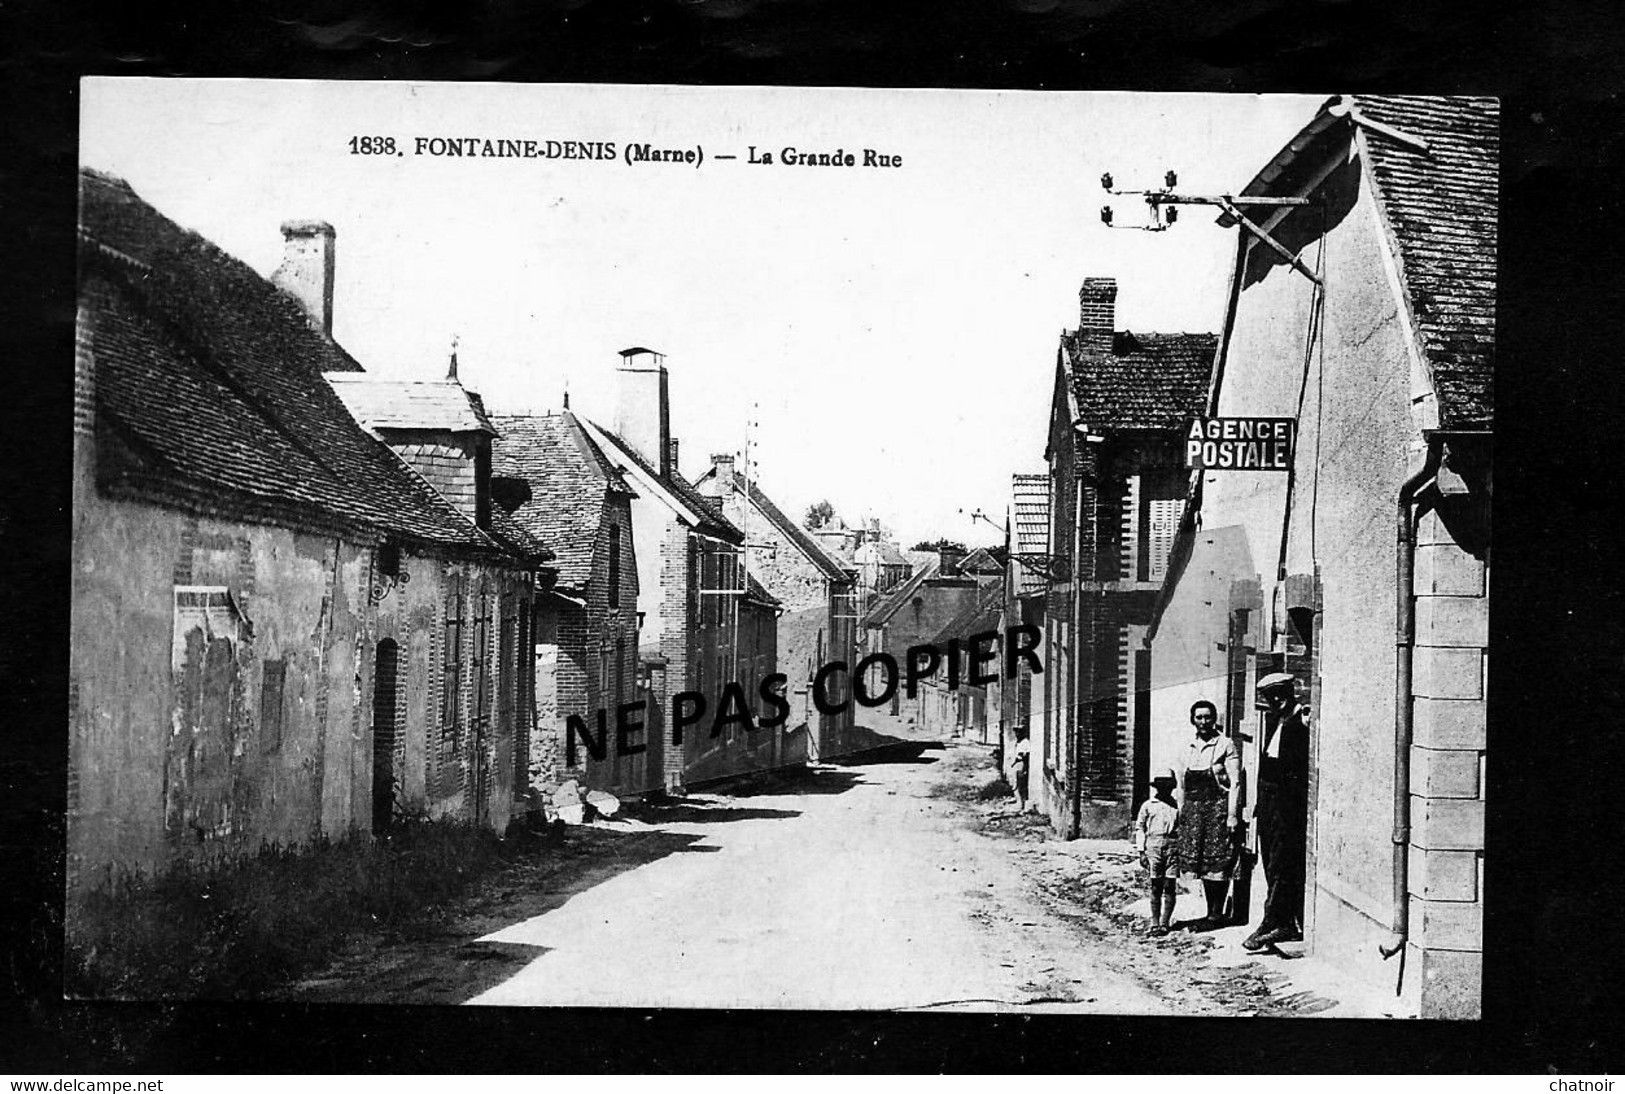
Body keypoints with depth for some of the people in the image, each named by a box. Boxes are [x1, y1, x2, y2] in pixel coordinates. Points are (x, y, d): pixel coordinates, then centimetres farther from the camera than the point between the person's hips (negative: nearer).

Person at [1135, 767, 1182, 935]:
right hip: (1153, 845, -1)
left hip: (1172, 846, 1)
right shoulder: (1148, 805, 7)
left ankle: (1164, 924, 4)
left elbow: (1181, 828, 15)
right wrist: (1141, 852, 2)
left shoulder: (1175, 805, 12)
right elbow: (1139, 828, 9)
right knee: (1156, 887, 1)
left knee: (1170, 887, -2)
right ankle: (1155, 924, 7)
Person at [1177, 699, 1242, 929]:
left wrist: (1232, 815, -14)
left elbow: (1235, 783, -8)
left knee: (1217, 863, -5)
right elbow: (1182, 785, 17)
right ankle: (1210, 913, 15)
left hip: (1218, 808, -6)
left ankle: (1217, 915, 2)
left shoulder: (1226, 745, -4)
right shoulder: (1190, 748, 13)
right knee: (1200, 864, 7)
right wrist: (1181, 813, 13)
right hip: (1193, 810, 6)